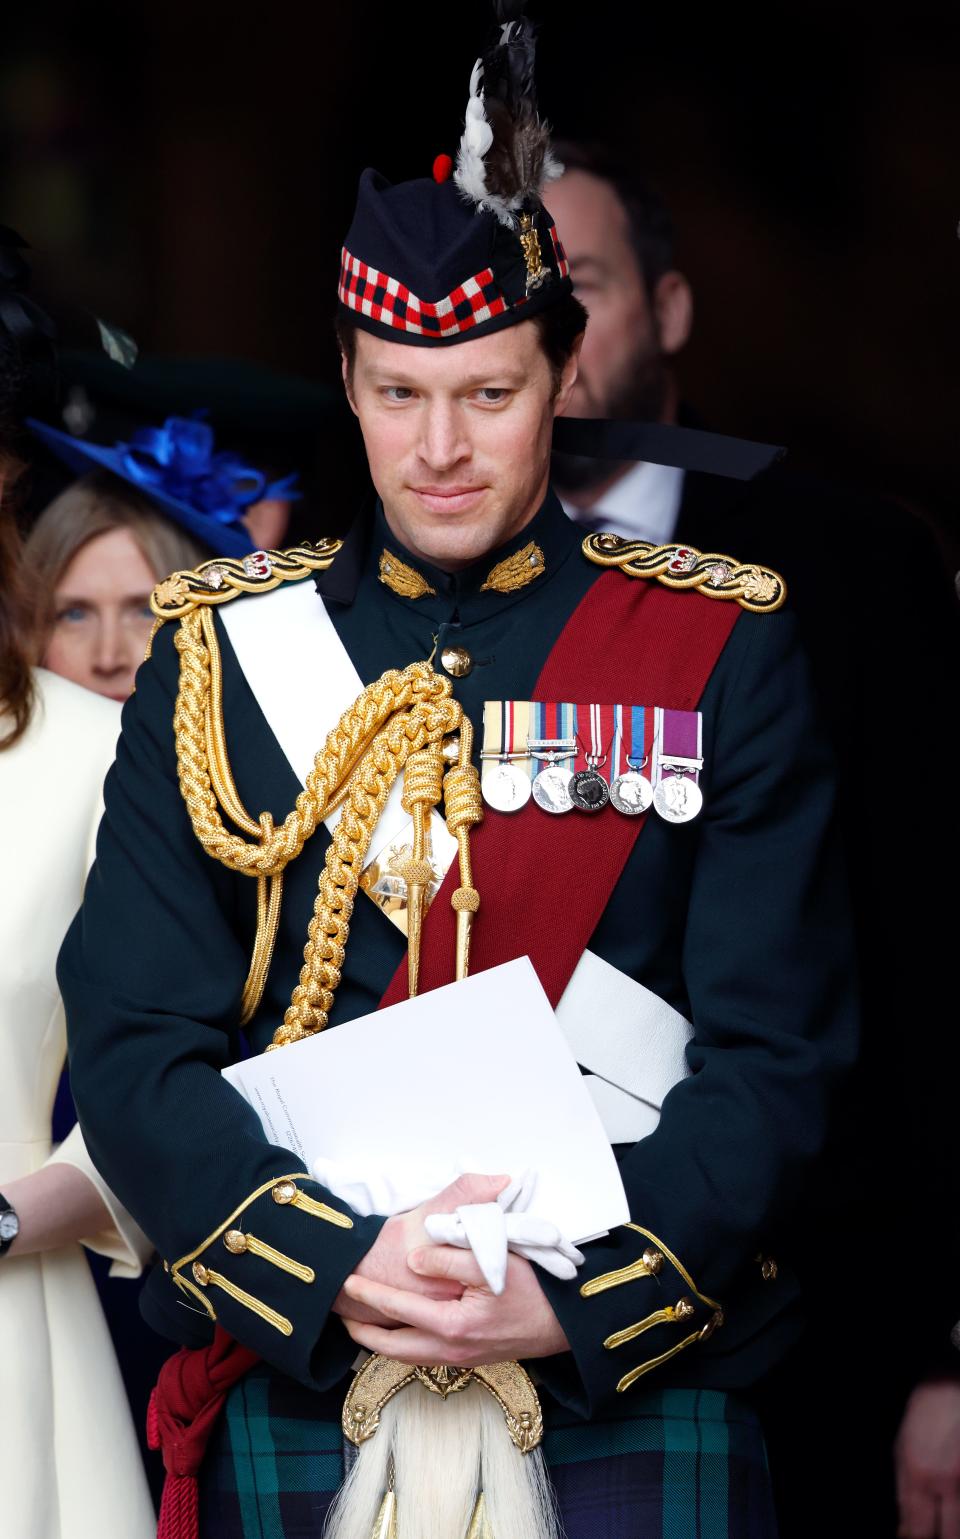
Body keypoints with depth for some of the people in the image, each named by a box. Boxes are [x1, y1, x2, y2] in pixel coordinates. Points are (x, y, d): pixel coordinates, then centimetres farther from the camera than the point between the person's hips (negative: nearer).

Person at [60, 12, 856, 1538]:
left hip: (637, 1408, -1)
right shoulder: (218, 652, 5)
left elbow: (777, 1052, -4)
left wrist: (580, 1297, -19)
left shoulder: (721, 652, 2)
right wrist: (336, 1268, -18)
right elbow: (132, 1046, -2)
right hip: (290, 1398, 1)